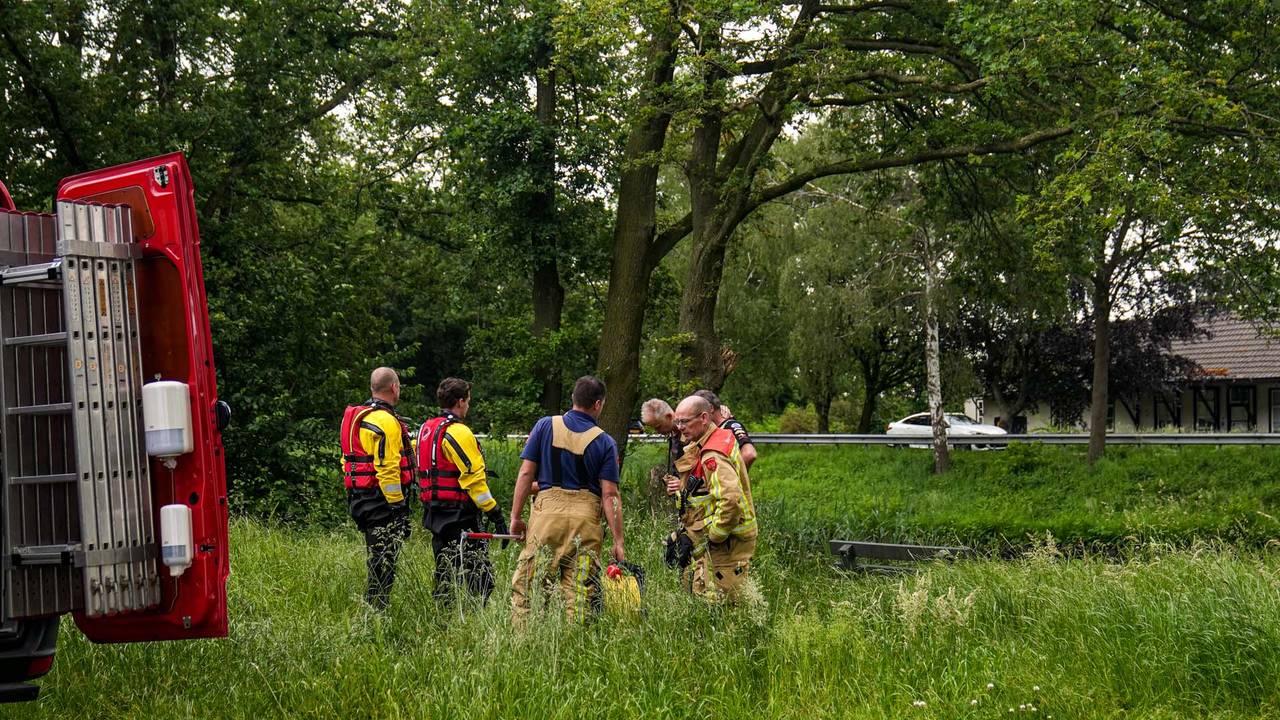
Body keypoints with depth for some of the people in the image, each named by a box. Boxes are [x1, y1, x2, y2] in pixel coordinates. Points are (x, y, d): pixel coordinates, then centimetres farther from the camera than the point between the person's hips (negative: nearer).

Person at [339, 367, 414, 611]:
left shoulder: (355, 416, 15)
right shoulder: (386, 421, -16)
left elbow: (347, 459, 20)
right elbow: (387, 468, -22)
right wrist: (398, 505, -19)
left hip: (358, 497, 10)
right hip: (382, 499, -10)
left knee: (377, 560, 17)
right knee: (383, 563, -5)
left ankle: (370, 610, 21)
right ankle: (376, 611, -5)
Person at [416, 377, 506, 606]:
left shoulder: (426, 429, 14)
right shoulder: (458, 432, -14)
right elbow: (473, 478, -19)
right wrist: (495, 514, -17)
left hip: (434, 512, 10)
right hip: (459, 514, -9)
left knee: (444, 572, 15)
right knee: (481, 577, -10)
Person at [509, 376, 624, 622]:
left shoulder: (546, 426, 5)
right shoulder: (605, 443, 3)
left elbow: (526, 473, 2)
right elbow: (610, 495, -1)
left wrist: (516, 517, 8)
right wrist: (618, 542, 1)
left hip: (547, 509, 0)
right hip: (586, 518, 0)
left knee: (526, 583, 3)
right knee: (581, 589, 4)